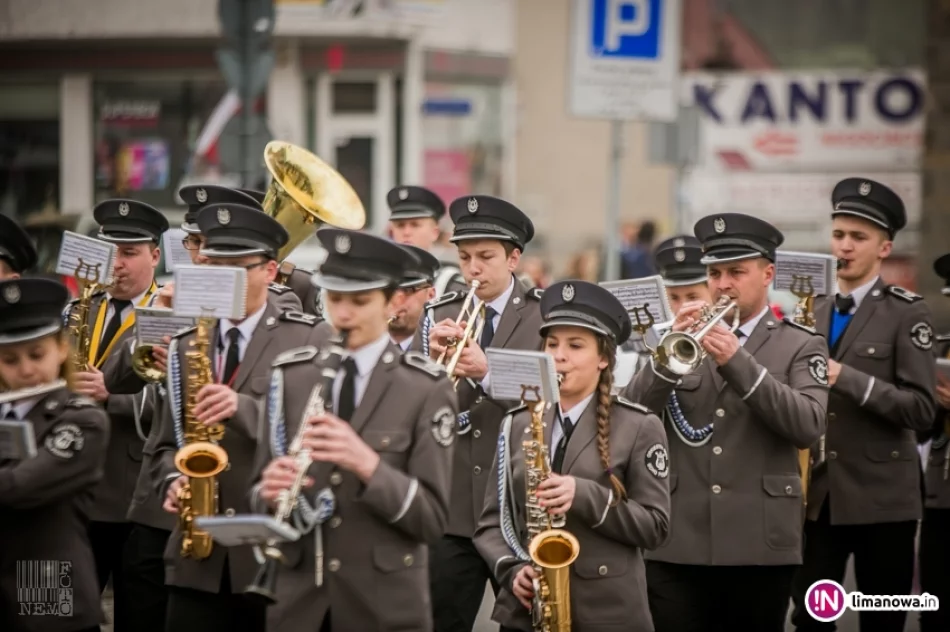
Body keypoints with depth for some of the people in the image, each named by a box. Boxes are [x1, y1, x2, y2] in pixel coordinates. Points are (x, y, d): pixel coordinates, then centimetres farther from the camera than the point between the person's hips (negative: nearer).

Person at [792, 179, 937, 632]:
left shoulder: (906, 314, -5)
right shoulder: (813, 313, 12)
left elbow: (921, 408, -13)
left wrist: (846, 378, -21)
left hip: (881, 497, -4)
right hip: (816, 495, 5)